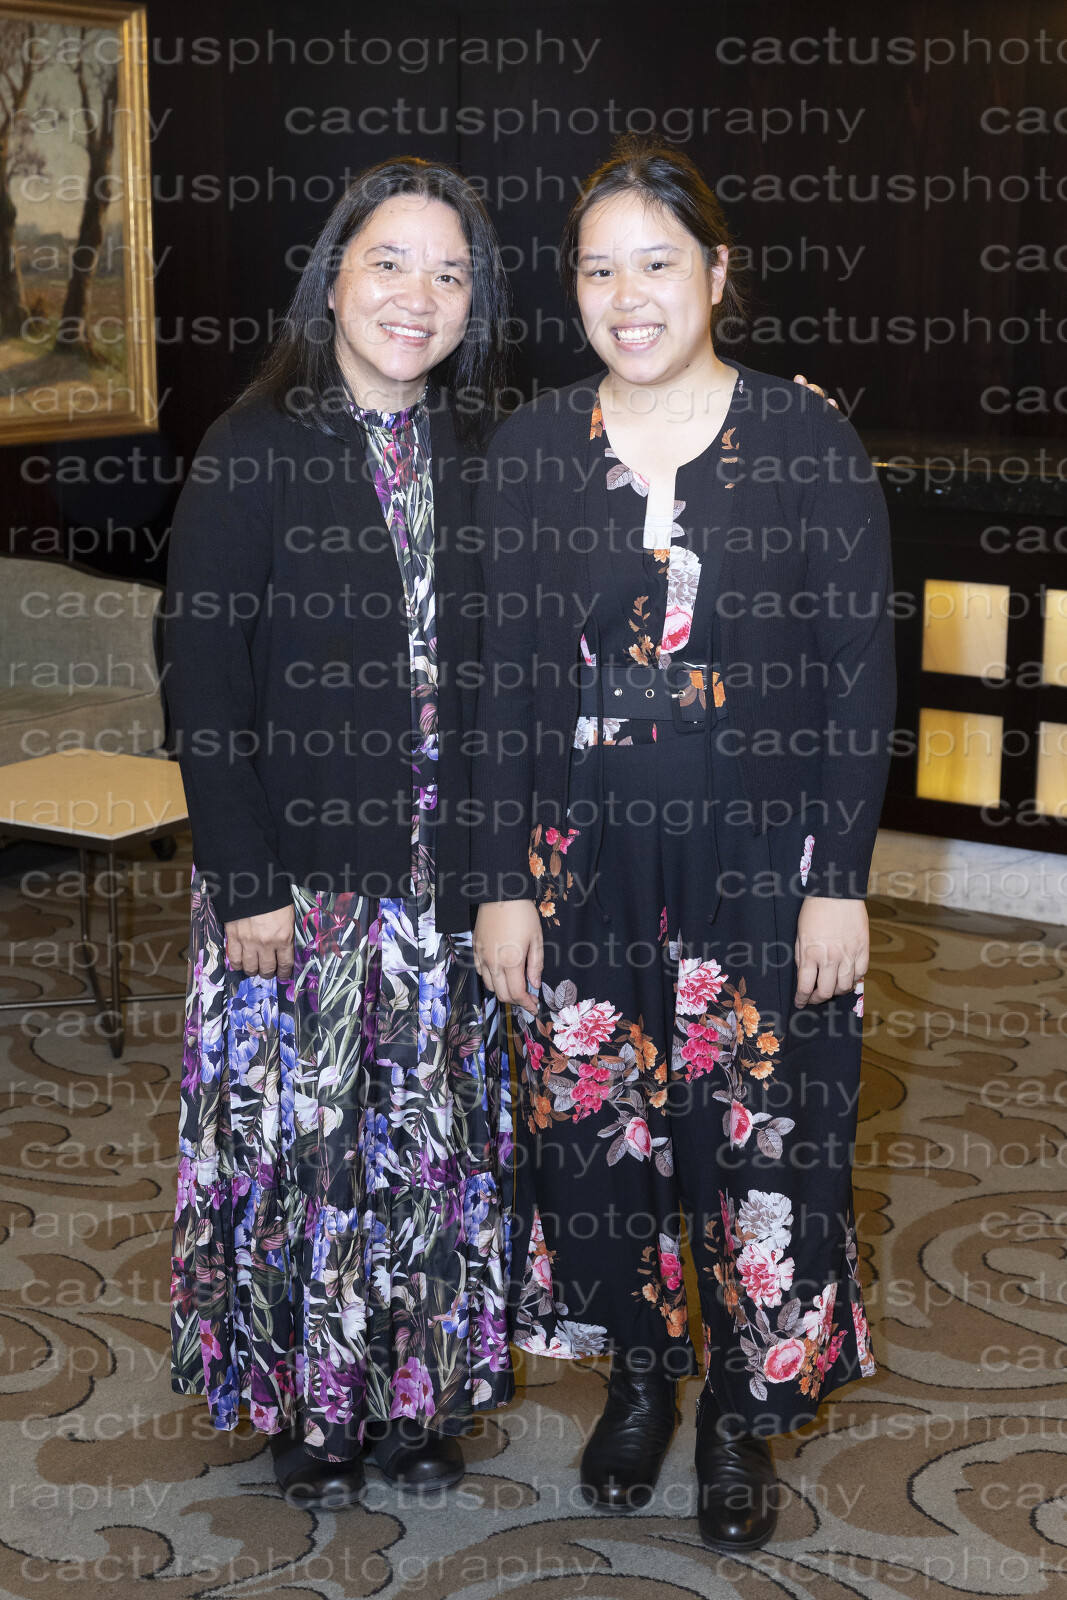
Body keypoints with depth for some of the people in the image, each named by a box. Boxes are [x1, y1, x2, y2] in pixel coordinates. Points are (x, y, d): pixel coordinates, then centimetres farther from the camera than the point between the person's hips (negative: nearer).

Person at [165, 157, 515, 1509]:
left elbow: (498, 675, 9)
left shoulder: (476, 459, 6)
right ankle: (307, 1399, 26)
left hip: (445, 882, 4)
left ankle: (416, 1387, 30)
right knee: (301, 1132, 6)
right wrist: (247, 886, -14)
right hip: (297, 879, -4)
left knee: (432, 1134, 12)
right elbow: (204, 683, -11)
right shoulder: (253, 448, -9)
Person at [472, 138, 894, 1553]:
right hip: (584, 860, 2)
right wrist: (502, 884, 0)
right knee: (597, 1123, 11)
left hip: (763, 858, -2)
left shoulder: (810, 440, -5)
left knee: (764, 1136, 5)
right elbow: (504, 678, 3)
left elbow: (862, 672, -4)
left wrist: (840, 880, -8)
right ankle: (641, 1376, 36)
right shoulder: (533, 449, 2)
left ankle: (745, 1413, 28)